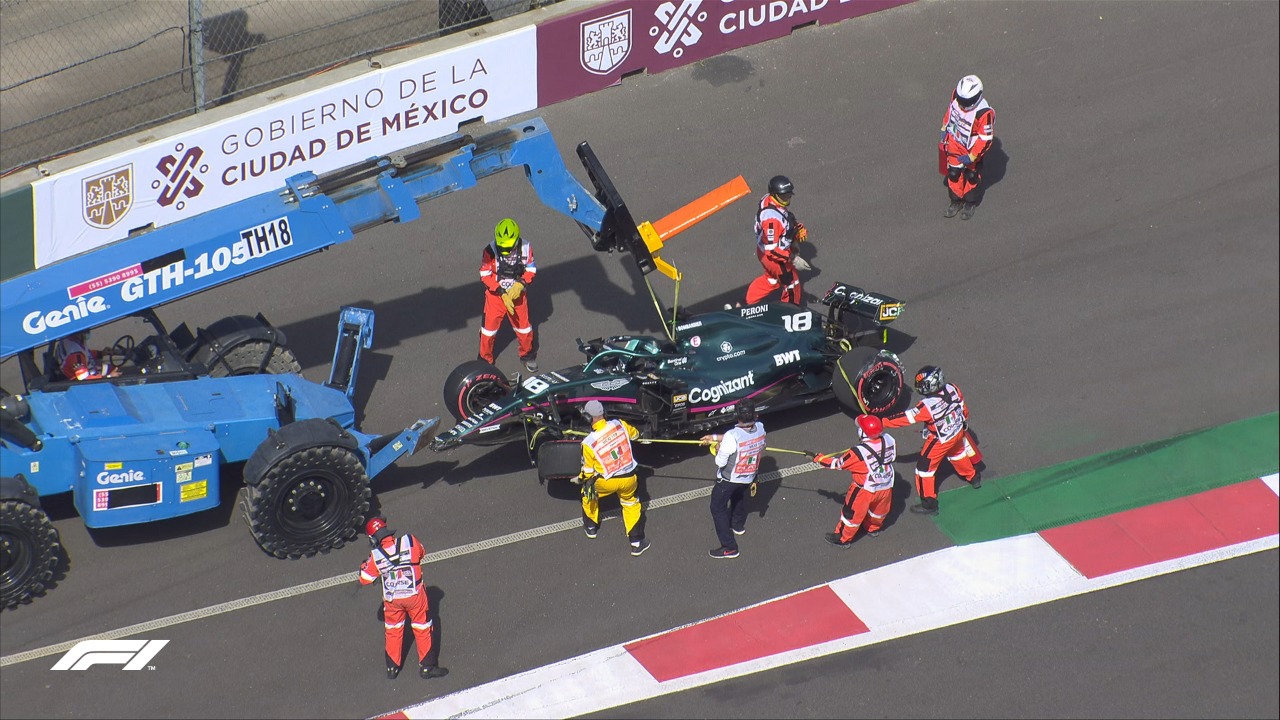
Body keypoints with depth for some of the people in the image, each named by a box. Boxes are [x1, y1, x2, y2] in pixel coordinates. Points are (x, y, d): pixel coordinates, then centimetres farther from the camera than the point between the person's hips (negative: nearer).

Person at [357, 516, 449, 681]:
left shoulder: (376, 556, -16)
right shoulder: (409, 541, -18)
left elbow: (365, 579, -2)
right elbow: (422, 553, 5)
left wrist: (364, 566, 16)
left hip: (392, 599, 1)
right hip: (415, 595, -1)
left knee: (393, 631, 21)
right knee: (422, 629, 15)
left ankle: (392, 667, 31)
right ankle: (426, 666, 22)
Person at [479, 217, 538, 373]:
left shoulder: (525, 248, -15)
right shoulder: (490, 251, -23)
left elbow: (531, 270, -5)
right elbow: (486, 275, -18)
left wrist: (520, 284, -23)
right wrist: (503, 294, -24)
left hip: (517, 294, 2)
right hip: (495, 294, -2)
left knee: (524, 326, 14)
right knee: (489, 326, 4)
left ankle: (527, 355, 38)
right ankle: (485, 359, 23)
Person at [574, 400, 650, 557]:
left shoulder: (588, 443, -18)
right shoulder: (619, 425, -12)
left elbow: (588, 470, -4)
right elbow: (635, 434, 12)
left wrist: (581, 479, 18)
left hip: (606, 481, -2)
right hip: (629, 479, 2)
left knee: (588, 491, 28)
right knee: (630, 503, 26)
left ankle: (591, 527, 43)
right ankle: (637, 542, 23)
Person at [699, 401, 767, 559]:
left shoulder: (732, 437, -35)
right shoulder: (760, 428, -18)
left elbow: (720, 462, -25)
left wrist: (718, 449, -4)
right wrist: (715, 437, 4)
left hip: (729, 479, -6)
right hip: (749, 479, 6)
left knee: (718, 508, 10)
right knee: (739, 498, 35)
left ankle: (729, 547, 9)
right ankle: (738, 525, 61)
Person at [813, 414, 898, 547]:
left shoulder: (859, 452, -33)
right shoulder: (889, 440, -19)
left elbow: (838, 463, -19)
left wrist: (821, 459, -4)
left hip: (865, 490, -5)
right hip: (886, 486, 5)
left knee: (852, 513, 17)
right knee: (879, 510, 31)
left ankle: (843, 539, 35)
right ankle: (873, 528, 58)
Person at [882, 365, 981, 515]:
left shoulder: (928, 405, -38)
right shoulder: (952, 389, -20)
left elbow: (906, 418, -32)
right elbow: (964, 409, -3)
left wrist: (881, 422, -26)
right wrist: (963, 422, 19)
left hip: (940, 441, -7)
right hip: (957, 432, 7)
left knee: (925, 468, 9)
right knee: (957, 453, 35)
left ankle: (929, 504, 19)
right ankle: (974, 478, 58)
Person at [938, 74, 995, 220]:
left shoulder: (984, 113, -37)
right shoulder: (956, 95, -21)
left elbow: (985, 138, -26)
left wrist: (971, 157, -21)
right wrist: (944, 129, 9)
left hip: (972, 149, -4)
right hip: (954, 143, 4)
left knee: (971, 176, 18)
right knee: (953, 173, 16)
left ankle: (970, 203, 42)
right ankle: (956, 201, 39)